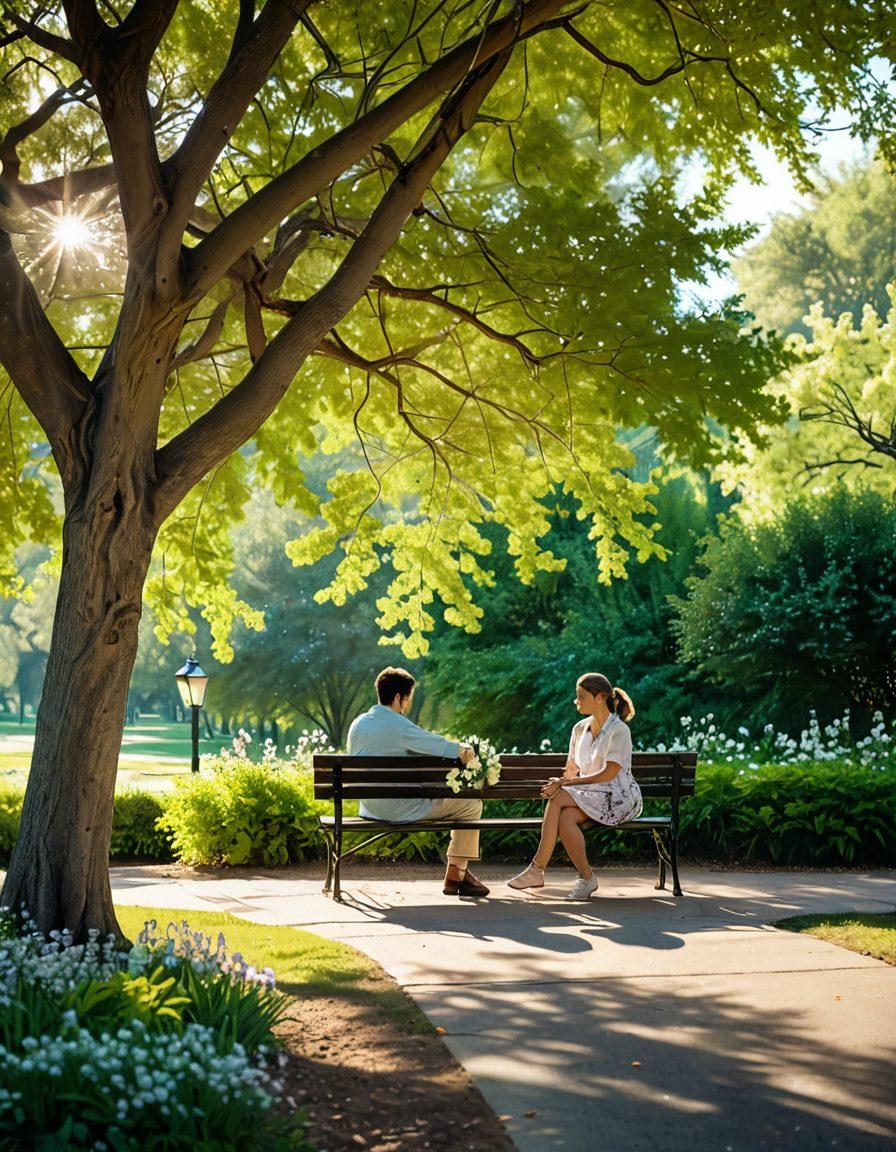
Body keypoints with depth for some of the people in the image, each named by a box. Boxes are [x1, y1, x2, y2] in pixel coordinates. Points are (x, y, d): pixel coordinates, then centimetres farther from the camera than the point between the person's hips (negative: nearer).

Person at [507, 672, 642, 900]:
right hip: (589, 796, 6)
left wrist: (564, 784, -22)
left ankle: (537, 869, -23)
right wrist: (560, 783, -11)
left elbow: (609, 774, -19)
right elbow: (571, 769, 13)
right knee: (565, 818, -29)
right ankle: (586, 878, -23)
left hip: (619, 797, -6)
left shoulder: (618, 731, -10)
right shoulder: (580, 729, 12)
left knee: (558, 798, -28)